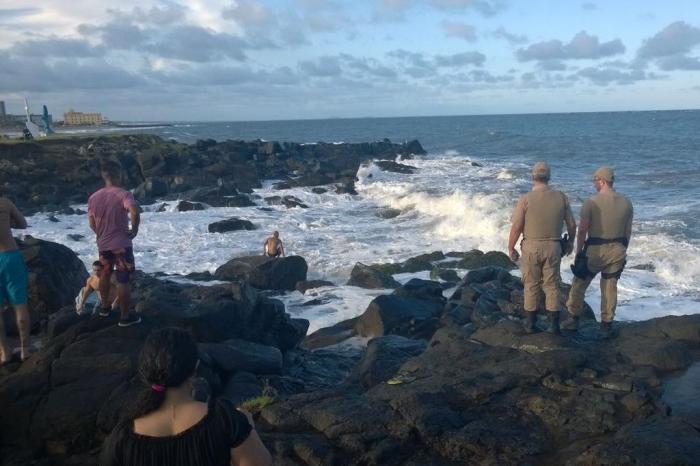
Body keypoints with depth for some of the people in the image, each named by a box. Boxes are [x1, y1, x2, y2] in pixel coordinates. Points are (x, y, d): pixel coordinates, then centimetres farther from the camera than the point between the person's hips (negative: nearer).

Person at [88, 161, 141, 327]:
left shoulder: (93, 198, 3)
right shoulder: (123, 194, -15)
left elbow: (92, 224, 8)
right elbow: (134, 211, -35)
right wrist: (134, 229, -19)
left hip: (103, 244, 6)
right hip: (121, 244, -6)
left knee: (105, 275, 27)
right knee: (123, 281, 2)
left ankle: (104, 307, 40)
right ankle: (125, 317, 10)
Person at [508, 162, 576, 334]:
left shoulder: (525, 199, -12)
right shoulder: (561, 197, -2)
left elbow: (516, 227, -12)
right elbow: (572, 224, 4)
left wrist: (510, 248, 1)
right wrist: (570, 242, 21)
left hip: (531, 246, -2)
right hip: (553, 247, 2)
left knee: (531, 285, 11)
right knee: (552, 285, 11)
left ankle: (530, 323, 17)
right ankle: (554, 324, 14)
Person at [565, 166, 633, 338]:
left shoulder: (591, 202, -12)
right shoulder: (626, 202, 2)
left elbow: (582, 230, -11)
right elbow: (628, 231, 8)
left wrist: (578, 251, -1)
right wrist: (622, 250, 19)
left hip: (595, 250, -4)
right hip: (617, 251, 4)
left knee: (579, 285, 12)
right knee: (610, 288, 12)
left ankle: (574, 319, 20)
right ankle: (607, 325, 17)